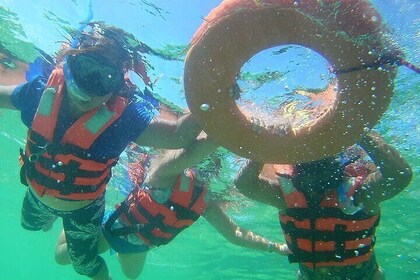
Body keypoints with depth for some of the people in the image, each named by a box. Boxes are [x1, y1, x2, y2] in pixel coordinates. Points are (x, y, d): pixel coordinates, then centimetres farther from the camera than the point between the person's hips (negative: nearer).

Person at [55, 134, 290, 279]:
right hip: (119, 227, -6)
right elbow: (195, 149, -57)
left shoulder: (207, 202, -13)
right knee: (62, 256, 12)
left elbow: (236, 234, -9)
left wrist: (276, 247, -14)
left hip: (140, 245, 6)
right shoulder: (168, 169, -34)